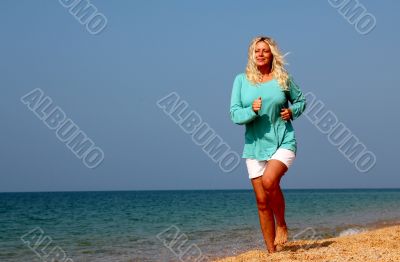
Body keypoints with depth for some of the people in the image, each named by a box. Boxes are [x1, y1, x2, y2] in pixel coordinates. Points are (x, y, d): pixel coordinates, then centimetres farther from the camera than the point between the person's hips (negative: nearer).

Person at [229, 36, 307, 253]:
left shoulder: (283, 78, 3)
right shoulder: (241, 80, 2)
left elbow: (300, 101, 18)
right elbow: (234, 114, -3)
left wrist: (292, 111, -2)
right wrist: (252, 111, -21)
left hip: (283, 143, -2)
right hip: (255, 146, 2)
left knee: (269, 181, -29)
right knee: (262, 202, 4)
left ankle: (282, 225, -3)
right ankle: (271, 251, 15)